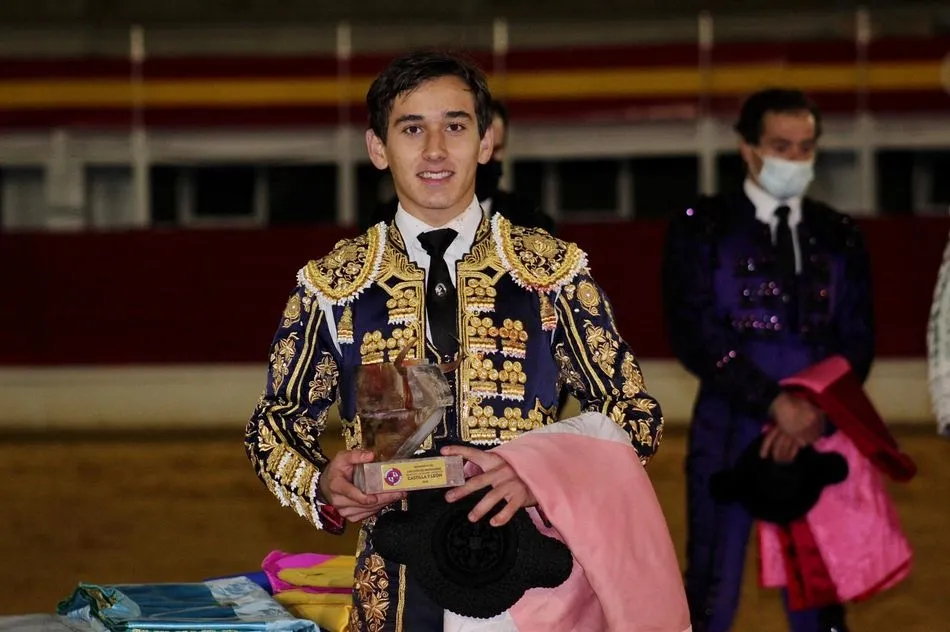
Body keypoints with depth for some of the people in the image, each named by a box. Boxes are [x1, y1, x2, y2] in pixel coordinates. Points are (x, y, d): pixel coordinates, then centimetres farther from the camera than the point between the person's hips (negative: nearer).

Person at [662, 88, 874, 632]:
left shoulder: (839, 235, 12)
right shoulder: (702, 229, 2)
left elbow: (857, 341, 7)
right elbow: (694, 335, -7)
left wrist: (817, 414, -10)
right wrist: (775, 403, -15)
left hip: (820, 436, 3)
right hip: (730, 435, -3)